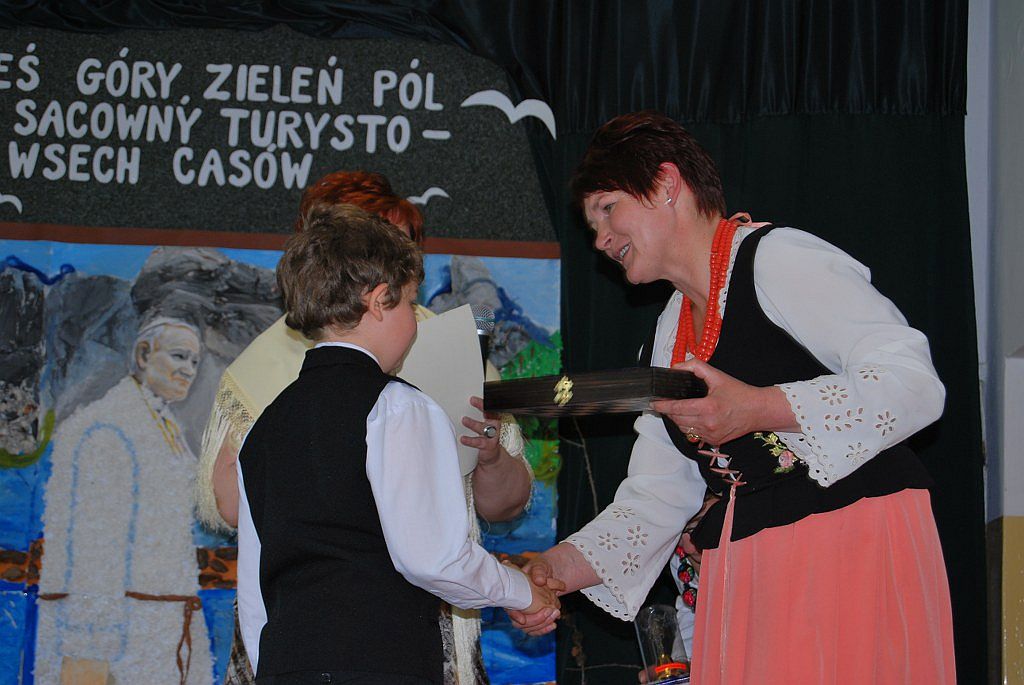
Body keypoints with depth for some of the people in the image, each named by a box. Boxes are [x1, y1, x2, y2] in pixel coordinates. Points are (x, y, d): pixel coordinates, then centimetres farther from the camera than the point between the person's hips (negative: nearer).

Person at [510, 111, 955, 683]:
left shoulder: (778, 258, -5)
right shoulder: (668, 337, 19)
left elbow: (915, 383, -15)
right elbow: (654, 500, 18)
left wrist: (754, 409, -24)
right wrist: (559, 570, 1)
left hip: (855, 546, -7)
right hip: (739, 580, 7)